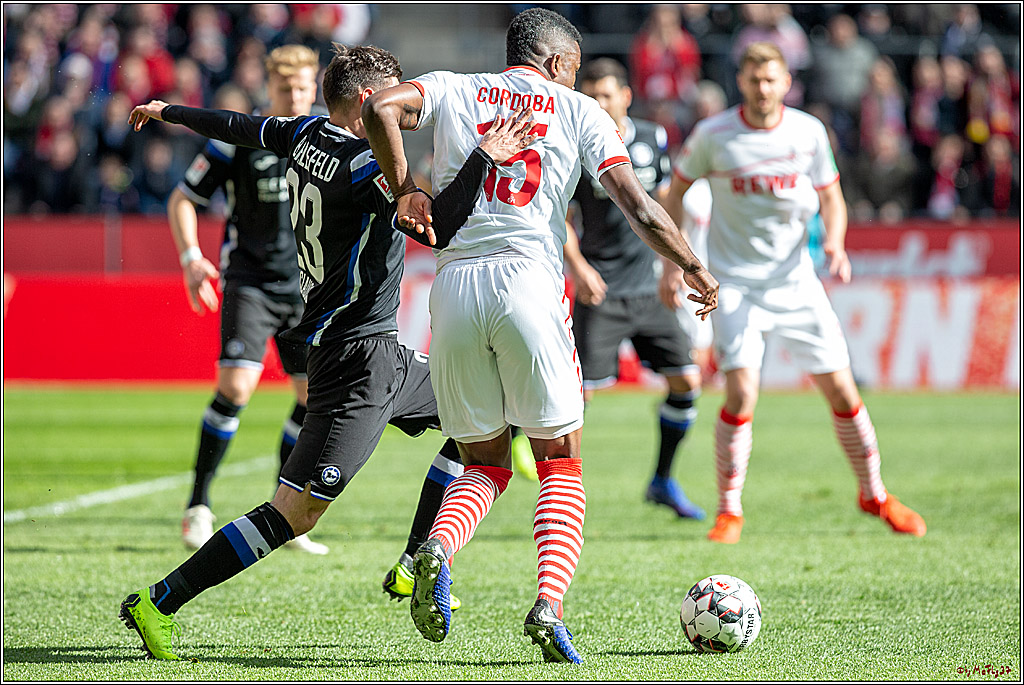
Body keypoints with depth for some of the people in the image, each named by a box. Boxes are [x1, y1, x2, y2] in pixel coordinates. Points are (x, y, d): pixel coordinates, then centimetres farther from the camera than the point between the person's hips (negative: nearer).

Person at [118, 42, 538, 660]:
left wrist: (168, 111, 40)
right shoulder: (363, 167, -19)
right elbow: (439, 229, -30)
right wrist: (483, 159, -31)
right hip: (359, 360, -11)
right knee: (297, 512, -14)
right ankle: (157, 605, -12)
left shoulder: (307, 135, 8)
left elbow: (238, 127, 25)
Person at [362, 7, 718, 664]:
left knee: (484, 465, 16)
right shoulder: (579, 111, 11)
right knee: (562, 466, 9)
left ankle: (437, 549, -16)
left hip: (454, 284, 2)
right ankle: (549, 603, -14)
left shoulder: (453, 90, 16)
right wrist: (694, 268, 16)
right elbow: (640, 209, 4)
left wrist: (404, 189, 6)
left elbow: (381, 108, -5)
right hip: (530, 282, -2)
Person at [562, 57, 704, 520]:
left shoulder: (652, 139, 3)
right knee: (581, 391, -11)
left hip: (649, 289, 4)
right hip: (600, 291, -4)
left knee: (686, 381, 1)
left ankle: (663, 481, 16)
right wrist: (578, 266, -19)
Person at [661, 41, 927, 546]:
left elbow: (831, 199, 7)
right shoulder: (712, 135, -7)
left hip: (796, 281, 2)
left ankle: (874, 495, 21)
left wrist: (834, 243, -14)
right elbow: (676, 190, 7)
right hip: (735, 282, -2)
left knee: (842, 391, 1)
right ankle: (729, 511, -2)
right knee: (740, 394, -18)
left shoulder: (808, 132, -2)